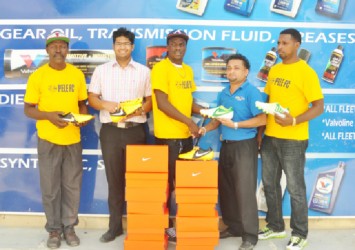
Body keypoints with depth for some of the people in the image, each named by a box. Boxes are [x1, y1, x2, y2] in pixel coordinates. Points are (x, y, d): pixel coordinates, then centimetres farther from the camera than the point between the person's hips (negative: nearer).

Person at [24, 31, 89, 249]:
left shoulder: (77, 74, 3)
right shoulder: (37, 76, -4)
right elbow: (28, 109, -3)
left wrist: (83, 117, -9)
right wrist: (48, 115, -21)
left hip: (73, 139, 2)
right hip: (48, 140, -2)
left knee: (72, 186, 8)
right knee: (50, 187, 6)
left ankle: (69, 227, 23)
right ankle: (54, 229, 21)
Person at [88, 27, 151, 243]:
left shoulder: (144, 71, 7)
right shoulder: (101, 70, 8)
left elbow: (151, 100, 5)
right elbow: (92, 98, 6)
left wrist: (138, 111, -15)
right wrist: (106, 105, -14)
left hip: (136, 130, 0)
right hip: (110, 130, 1)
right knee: (114, 178, 5)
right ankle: (115, 225, 15)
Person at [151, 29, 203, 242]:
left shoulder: (188, 70, 13)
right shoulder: (160, 68, -11)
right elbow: (162, 103, -18)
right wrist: (189, 121, -19)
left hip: (185, 134, 7)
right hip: (167, 135, -7)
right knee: (167, 182, 3)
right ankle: (166, 225, 16)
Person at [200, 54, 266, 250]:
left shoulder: (251, 92, -10)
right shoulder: (223, 93, 12)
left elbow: (262, 119, -17)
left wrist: (235, 125, -20)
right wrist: (206, 128, 0)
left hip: (244, 146, -7)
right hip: (226, 145, 7)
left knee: (244, 190, -4)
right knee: (226, 188, 12)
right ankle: (233, 227, 27)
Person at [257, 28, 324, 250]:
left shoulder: (306, 72, -10)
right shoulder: (274, 70, 10)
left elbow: (319, 106, -12)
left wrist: (293, 121, -25)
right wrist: (260, 129, 11)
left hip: (293, 139, -7)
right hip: (270, 137, 7)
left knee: (295, 187, 3)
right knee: (270, 184, 14)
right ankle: (276, 226, 31)